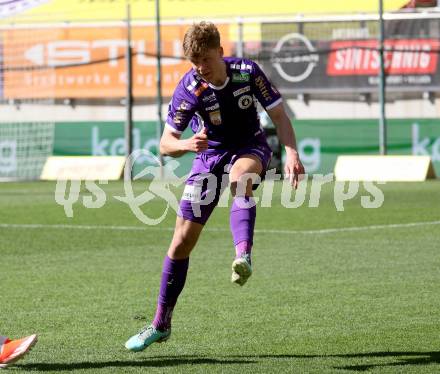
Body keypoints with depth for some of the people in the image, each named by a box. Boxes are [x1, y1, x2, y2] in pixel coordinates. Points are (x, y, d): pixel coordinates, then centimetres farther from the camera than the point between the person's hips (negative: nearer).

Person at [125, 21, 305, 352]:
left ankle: (243, 257, -55)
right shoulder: (189, 89, -19)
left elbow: (279, 115, -9)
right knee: (183, 239, -4)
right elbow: (165, 144, -17)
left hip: (250, 148, -1)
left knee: (239, 176, -41)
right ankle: (161, 325, 9)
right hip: (210, 155, 1)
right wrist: (187, 144, -40)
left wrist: (291, 153, -24)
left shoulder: (248, 72, -18)